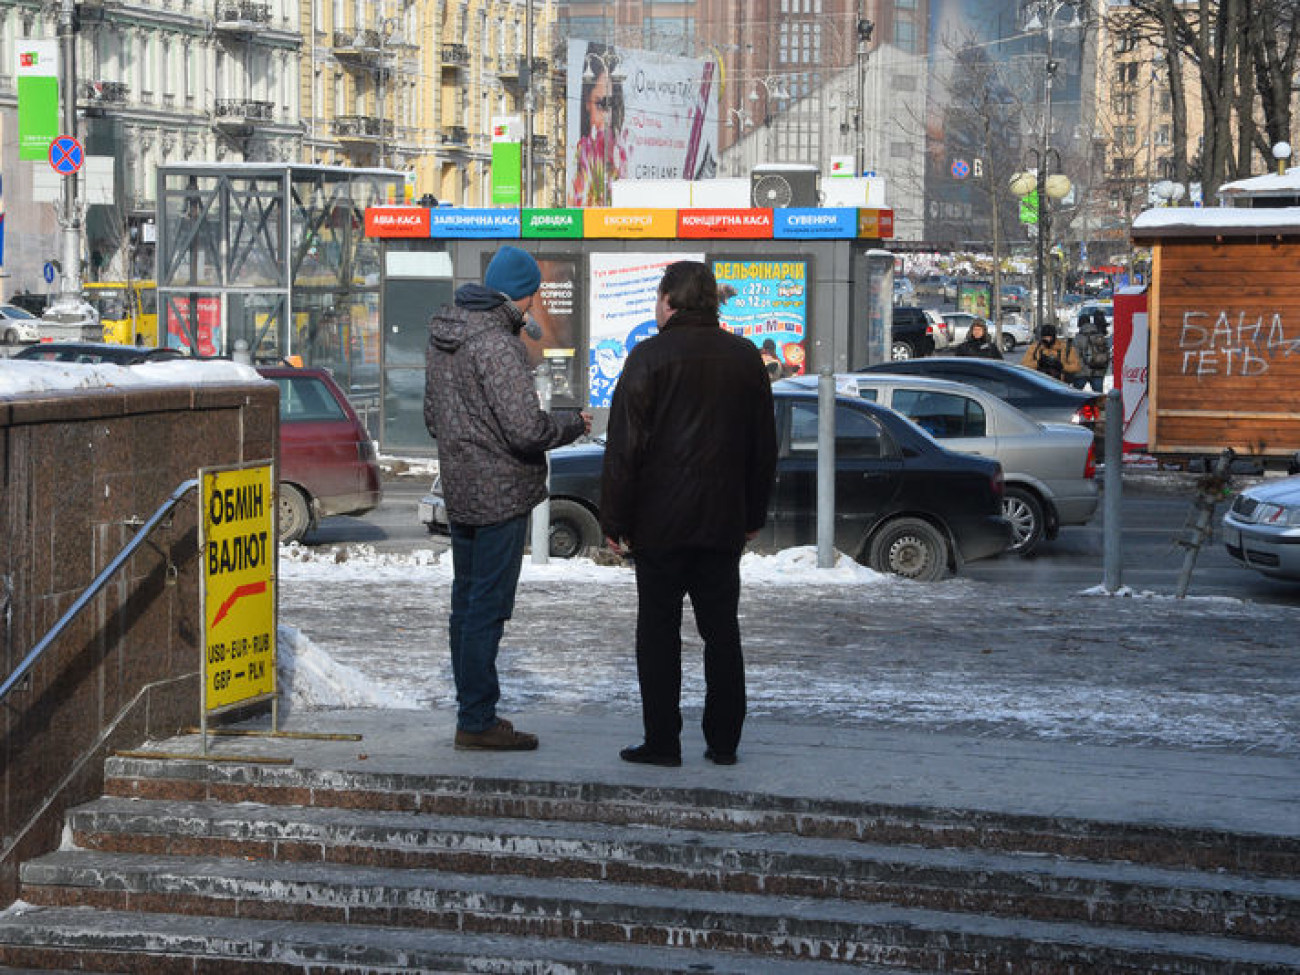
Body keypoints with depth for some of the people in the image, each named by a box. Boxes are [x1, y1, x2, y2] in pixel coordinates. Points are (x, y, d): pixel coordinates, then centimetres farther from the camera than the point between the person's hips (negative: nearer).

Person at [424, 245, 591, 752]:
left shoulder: (443, 335, 9)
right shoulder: (497, 345, -21)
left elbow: (432, 416, 19)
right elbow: (526, 429, -24)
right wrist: (574, 424, -7)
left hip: (459, 494, 9)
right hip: (500, 497, -9)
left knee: (466, 604, 15)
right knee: (487, 608, -4)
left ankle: (472, 712, 23)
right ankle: (477, 721, 0)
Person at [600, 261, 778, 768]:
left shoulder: (649, 357, -9)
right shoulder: (746, 358, 6)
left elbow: (624, 448, -10)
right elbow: (764, 447, 13)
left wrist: (615, 521, -5)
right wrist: (754, 515, 20)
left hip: (659, 522, -4)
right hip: (724, 524, 4)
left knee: (658, 631, 2)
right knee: (721, 631, 10)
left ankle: (662, 741, 3)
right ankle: (724, 740, 13)